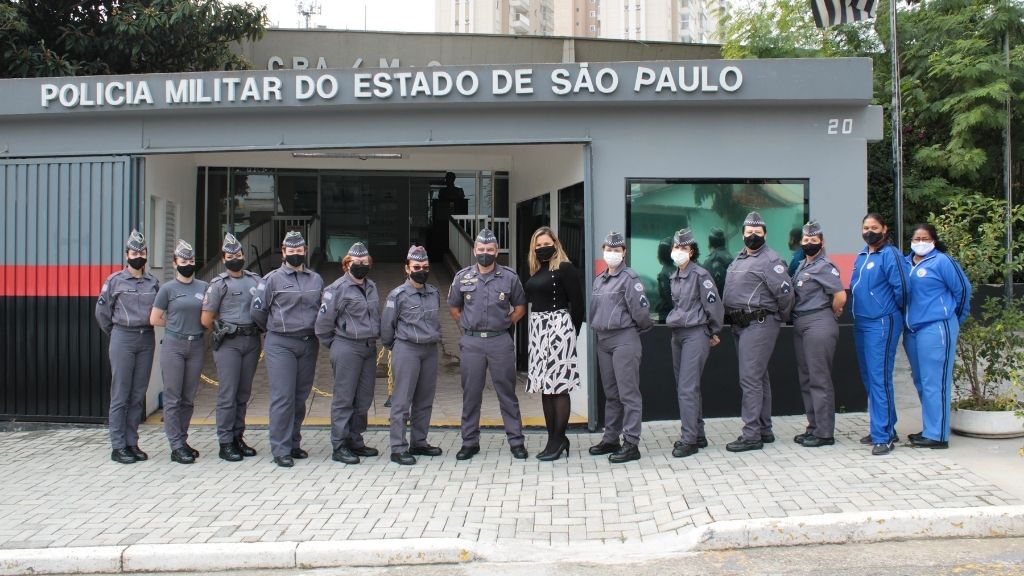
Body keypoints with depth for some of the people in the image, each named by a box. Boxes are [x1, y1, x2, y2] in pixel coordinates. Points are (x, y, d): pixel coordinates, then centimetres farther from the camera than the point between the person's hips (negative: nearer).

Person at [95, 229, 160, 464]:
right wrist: (116, 334, 12)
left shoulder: (153, 282, 9)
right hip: (123, 339, -3)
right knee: (120, 396, -2)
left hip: (147, 339, 4)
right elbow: (102, 312, 6)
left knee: (138, 395, 7)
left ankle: (132, 443, 16)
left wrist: (146, 330, 9)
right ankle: (118, 447, 3)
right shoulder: (115, 281, 0)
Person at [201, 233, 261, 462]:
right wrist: (223, 331, 7)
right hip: (229, 344, -4)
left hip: (252, 341, 4)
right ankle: (225, 443, 0)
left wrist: (257, 330, 6)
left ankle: (238, 437, 17)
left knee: (243, 393, 9)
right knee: (227, 394, -5)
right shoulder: (219, 284, 0)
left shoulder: (256, 280, 12)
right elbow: (206, 319, -1)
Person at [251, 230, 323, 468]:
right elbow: (258, 310, 1)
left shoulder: (316, 279, 13)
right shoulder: (273, 279, -1)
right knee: (283, 397, -7)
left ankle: (294, 443, 21)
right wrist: (275, 330, 10)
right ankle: (280, 449, -2)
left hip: (309, 344, 4)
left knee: (301, 396, 9)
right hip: (280, 345, -4)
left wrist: (313, 330, 13)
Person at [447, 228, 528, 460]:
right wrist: (467, 326, 8)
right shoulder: (462, 277, 5)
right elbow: (454, 307, 16)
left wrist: (506, 324, 2)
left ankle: (516, 441, 9)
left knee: (507, 393, 3)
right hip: (471, 342, 1)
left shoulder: (509, 277, 1)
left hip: (500, 341, -1)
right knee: (471, 393, 6)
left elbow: (520, 307, 11)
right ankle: (470, 442, 16)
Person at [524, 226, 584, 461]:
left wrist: (572, 332, -4)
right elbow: (531, 301, 15)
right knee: (545, 386, 9)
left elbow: (577, 302, -8)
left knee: (559, 385, -5)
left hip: (558, 328, -8)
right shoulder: (535, 272, 15)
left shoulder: (565, 268, -6)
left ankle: (559, 440, -1)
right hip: (537, 329, 8)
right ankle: (554, 438, 15)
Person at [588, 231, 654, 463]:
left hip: (624, 339, -8)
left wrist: (644, 327, 2)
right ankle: (611, 439, 24)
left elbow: (641, 309, -13)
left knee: (628, 393, -6)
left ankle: (631, 444, -4)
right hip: (603, 340, 8)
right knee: (610, 393, 15)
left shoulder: (629, 278, -9)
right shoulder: (600, 279, 15)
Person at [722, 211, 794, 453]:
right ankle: (764, 430, 24)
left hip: (759, 324, -9)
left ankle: (751, 434, -7)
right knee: (759, 378, 15)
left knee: (750, 378, -11)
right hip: (741, 324, 9)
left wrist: (782, 317, -3)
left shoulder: (770, 260, -11)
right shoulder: (739, 260, 16)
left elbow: (785, 292, -15)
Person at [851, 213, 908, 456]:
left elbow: (900, 287, -13)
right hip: (861, 323, 9)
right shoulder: (861, 257, 15)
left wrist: (892, 312, 0)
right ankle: (884, 429, 25)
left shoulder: (889, 254, -10)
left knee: (880, 379, -10)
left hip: (881, 324, -9)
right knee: (869, 378, 13)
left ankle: (884, 437, -6)